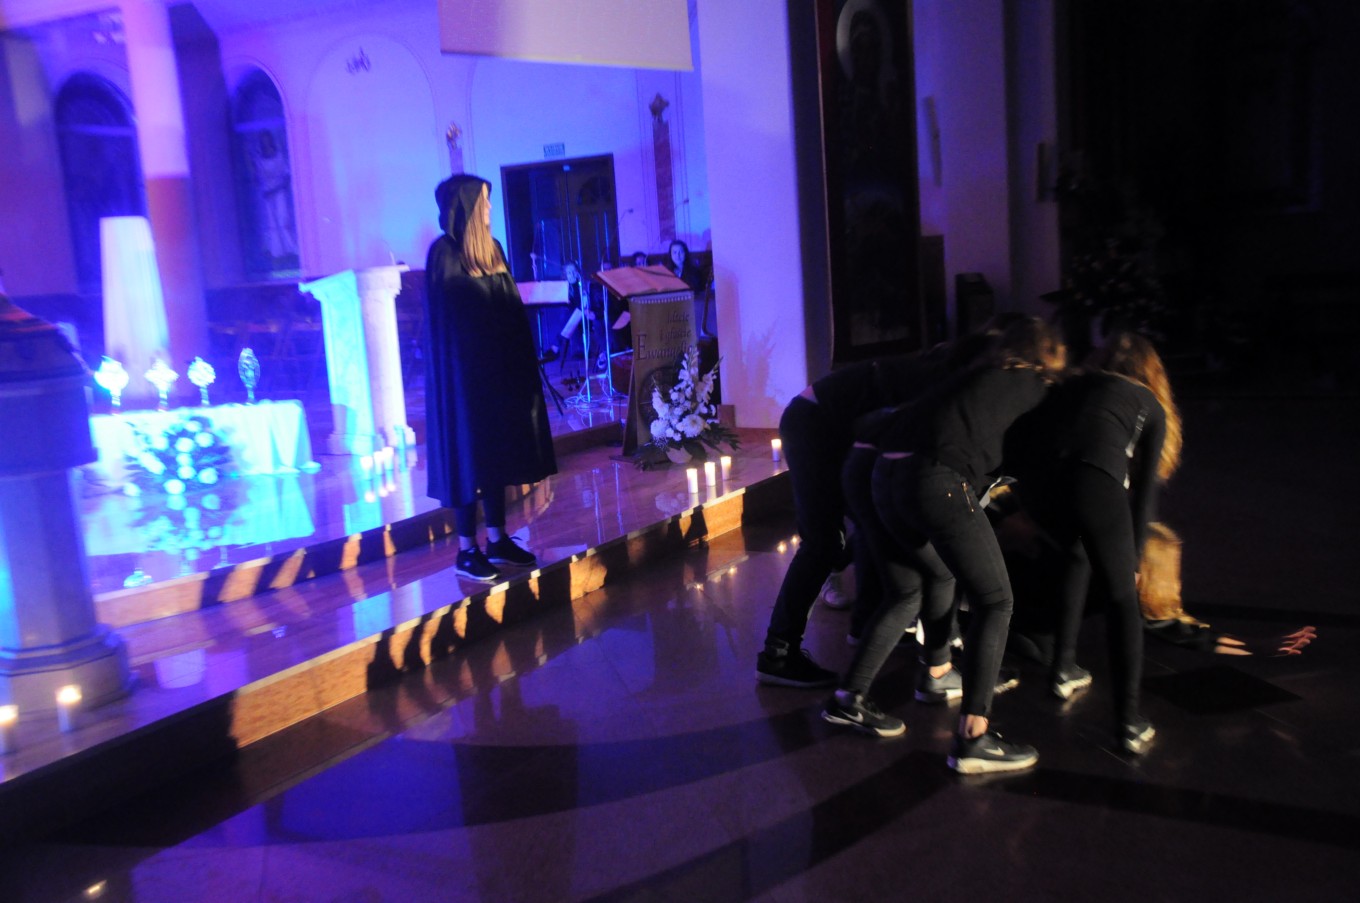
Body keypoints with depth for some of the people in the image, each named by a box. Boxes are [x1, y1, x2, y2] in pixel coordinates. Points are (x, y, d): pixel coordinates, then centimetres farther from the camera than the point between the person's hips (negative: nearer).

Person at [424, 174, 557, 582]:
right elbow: (443, 319, -14)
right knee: (469, 455, -1)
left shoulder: (491, 248, 10)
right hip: (464, 372, -7)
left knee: (498, 451, 11)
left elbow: (511, 308, 12)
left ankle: (497, 539, 21)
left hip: (500, 367, 7)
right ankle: (467, 550, 8)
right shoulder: (444, 253, -11)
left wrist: (521, 361, 8)